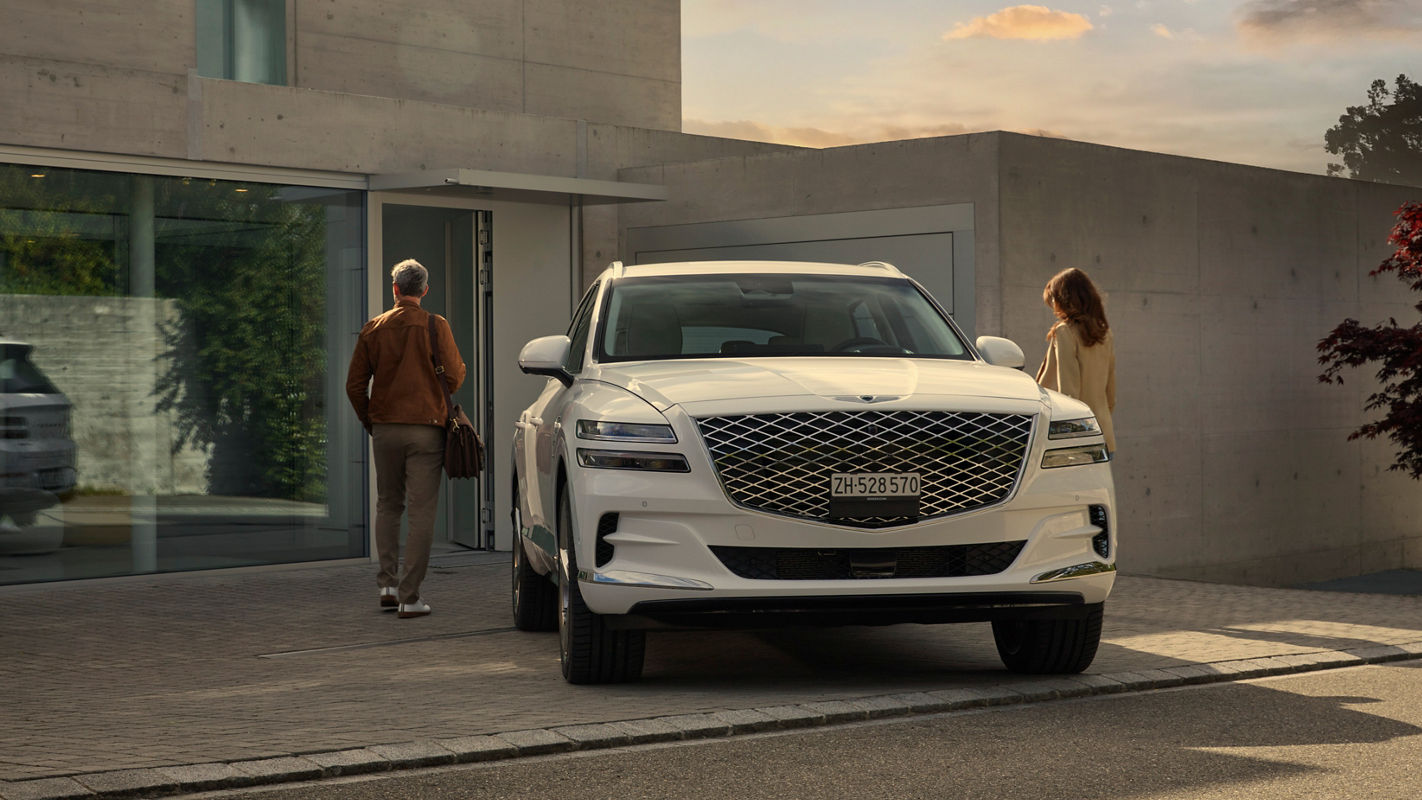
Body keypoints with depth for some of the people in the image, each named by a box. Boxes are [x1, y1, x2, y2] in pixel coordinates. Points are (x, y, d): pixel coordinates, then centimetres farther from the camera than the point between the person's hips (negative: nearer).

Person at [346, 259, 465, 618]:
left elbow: (355, 385, 4)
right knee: (421, 511, -1)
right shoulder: (435, 326, -5)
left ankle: (388, 583, 12)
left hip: (385, 427, 3)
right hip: (425, 427, -3)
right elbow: (454, 377, -7)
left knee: (388, 505, 18)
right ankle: (410, 596, -3)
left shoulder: (373, 328, 4)